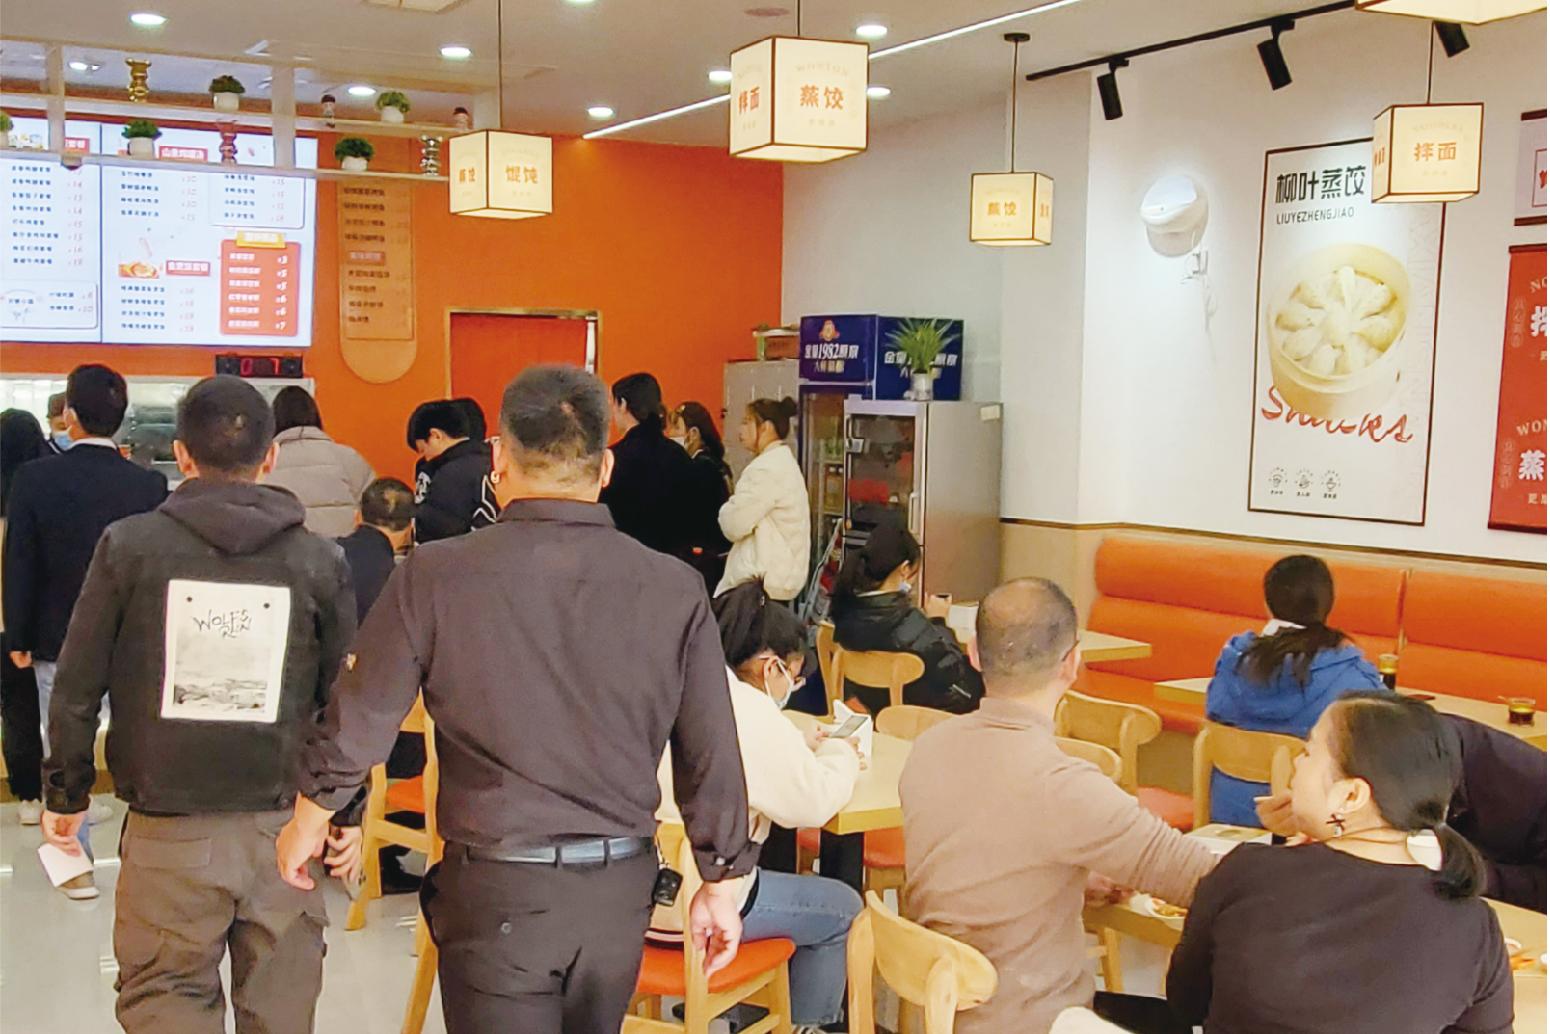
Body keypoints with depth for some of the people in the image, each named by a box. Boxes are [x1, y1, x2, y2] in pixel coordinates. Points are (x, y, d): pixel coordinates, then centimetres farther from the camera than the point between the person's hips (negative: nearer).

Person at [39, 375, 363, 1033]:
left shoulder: (128, 546, -3)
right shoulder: (320, 562, 0)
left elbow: (77, 689, 0)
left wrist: (64, 794, 14)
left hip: (168, 832, -1)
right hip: (282, 829, 1)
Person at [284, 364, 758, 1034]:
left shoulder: (435, 576, -12)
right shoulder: (675, 590, -7)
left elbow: (358, 723, -3)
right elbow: (713, 759, -3)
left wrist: (309, 819, 16)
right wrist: (721, 885, 11)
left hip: (497, 892, -3)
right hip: (620, 886, 3)